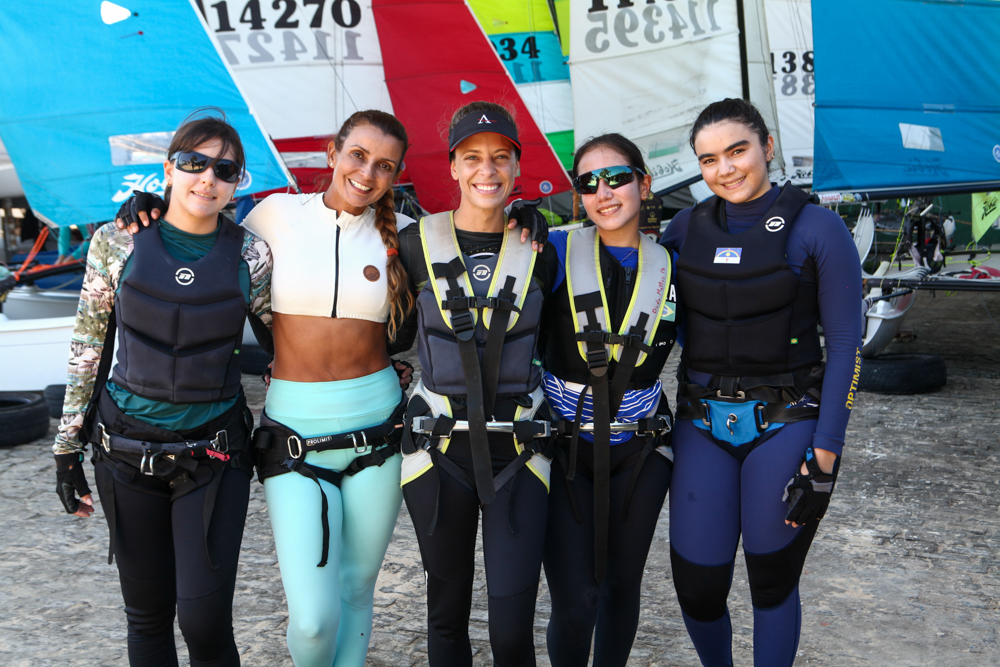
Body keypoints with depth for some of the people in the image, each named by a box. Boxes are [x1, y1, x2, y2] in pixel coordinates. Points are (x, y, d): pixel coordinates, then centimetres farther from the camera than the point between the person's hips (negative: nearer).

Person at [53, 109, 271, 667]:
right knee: (148, 616, 12)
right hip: (127, 452, 1)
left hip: (215, 456, -1)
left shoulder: (250, 255, -4)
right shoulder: (117, 243, -3)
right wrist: (69, 449, 5)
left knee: (205, 620, -4)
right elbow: (87, 349, 4)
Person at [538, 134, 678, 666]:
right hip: (564, 447, -2)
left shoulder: (669, 268, 2)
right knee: (574, 599, -4)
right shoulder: (555, 252, -6)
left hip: (640, 451, 3)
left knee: (622, 587, 16)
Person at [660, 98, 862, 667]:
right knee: (697, 587, 6)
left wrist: (824, 456, -11)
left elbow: (845, 344, -7)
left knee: (773, 583, 9)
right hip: (703, 426, 3)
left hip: (785, 426, -3)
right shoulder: (688, 228, 5)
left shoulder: (816, 228, -6)